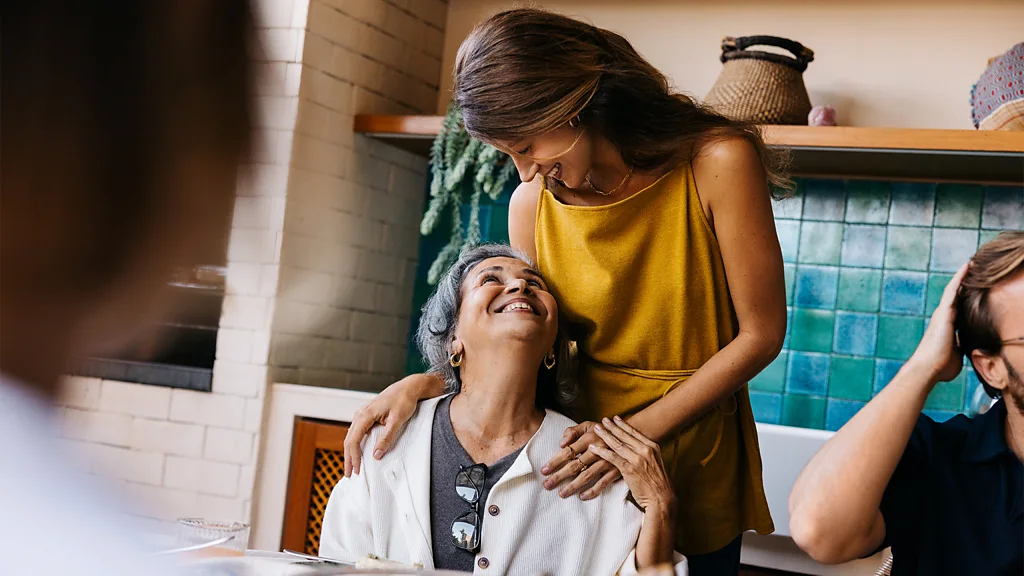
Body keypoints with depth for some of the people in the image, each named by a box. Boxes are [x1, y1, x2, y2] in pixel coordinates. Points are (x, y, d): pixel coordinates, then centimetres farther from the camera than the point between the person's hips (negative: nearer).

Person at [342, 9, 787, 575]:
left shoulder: (717, 162, -17)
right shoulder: (532, 203, -6)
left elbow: (761, 334, -14)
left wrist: (642, 431, -21)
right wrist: (424, 385, -15)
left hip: (697, 462, -2)